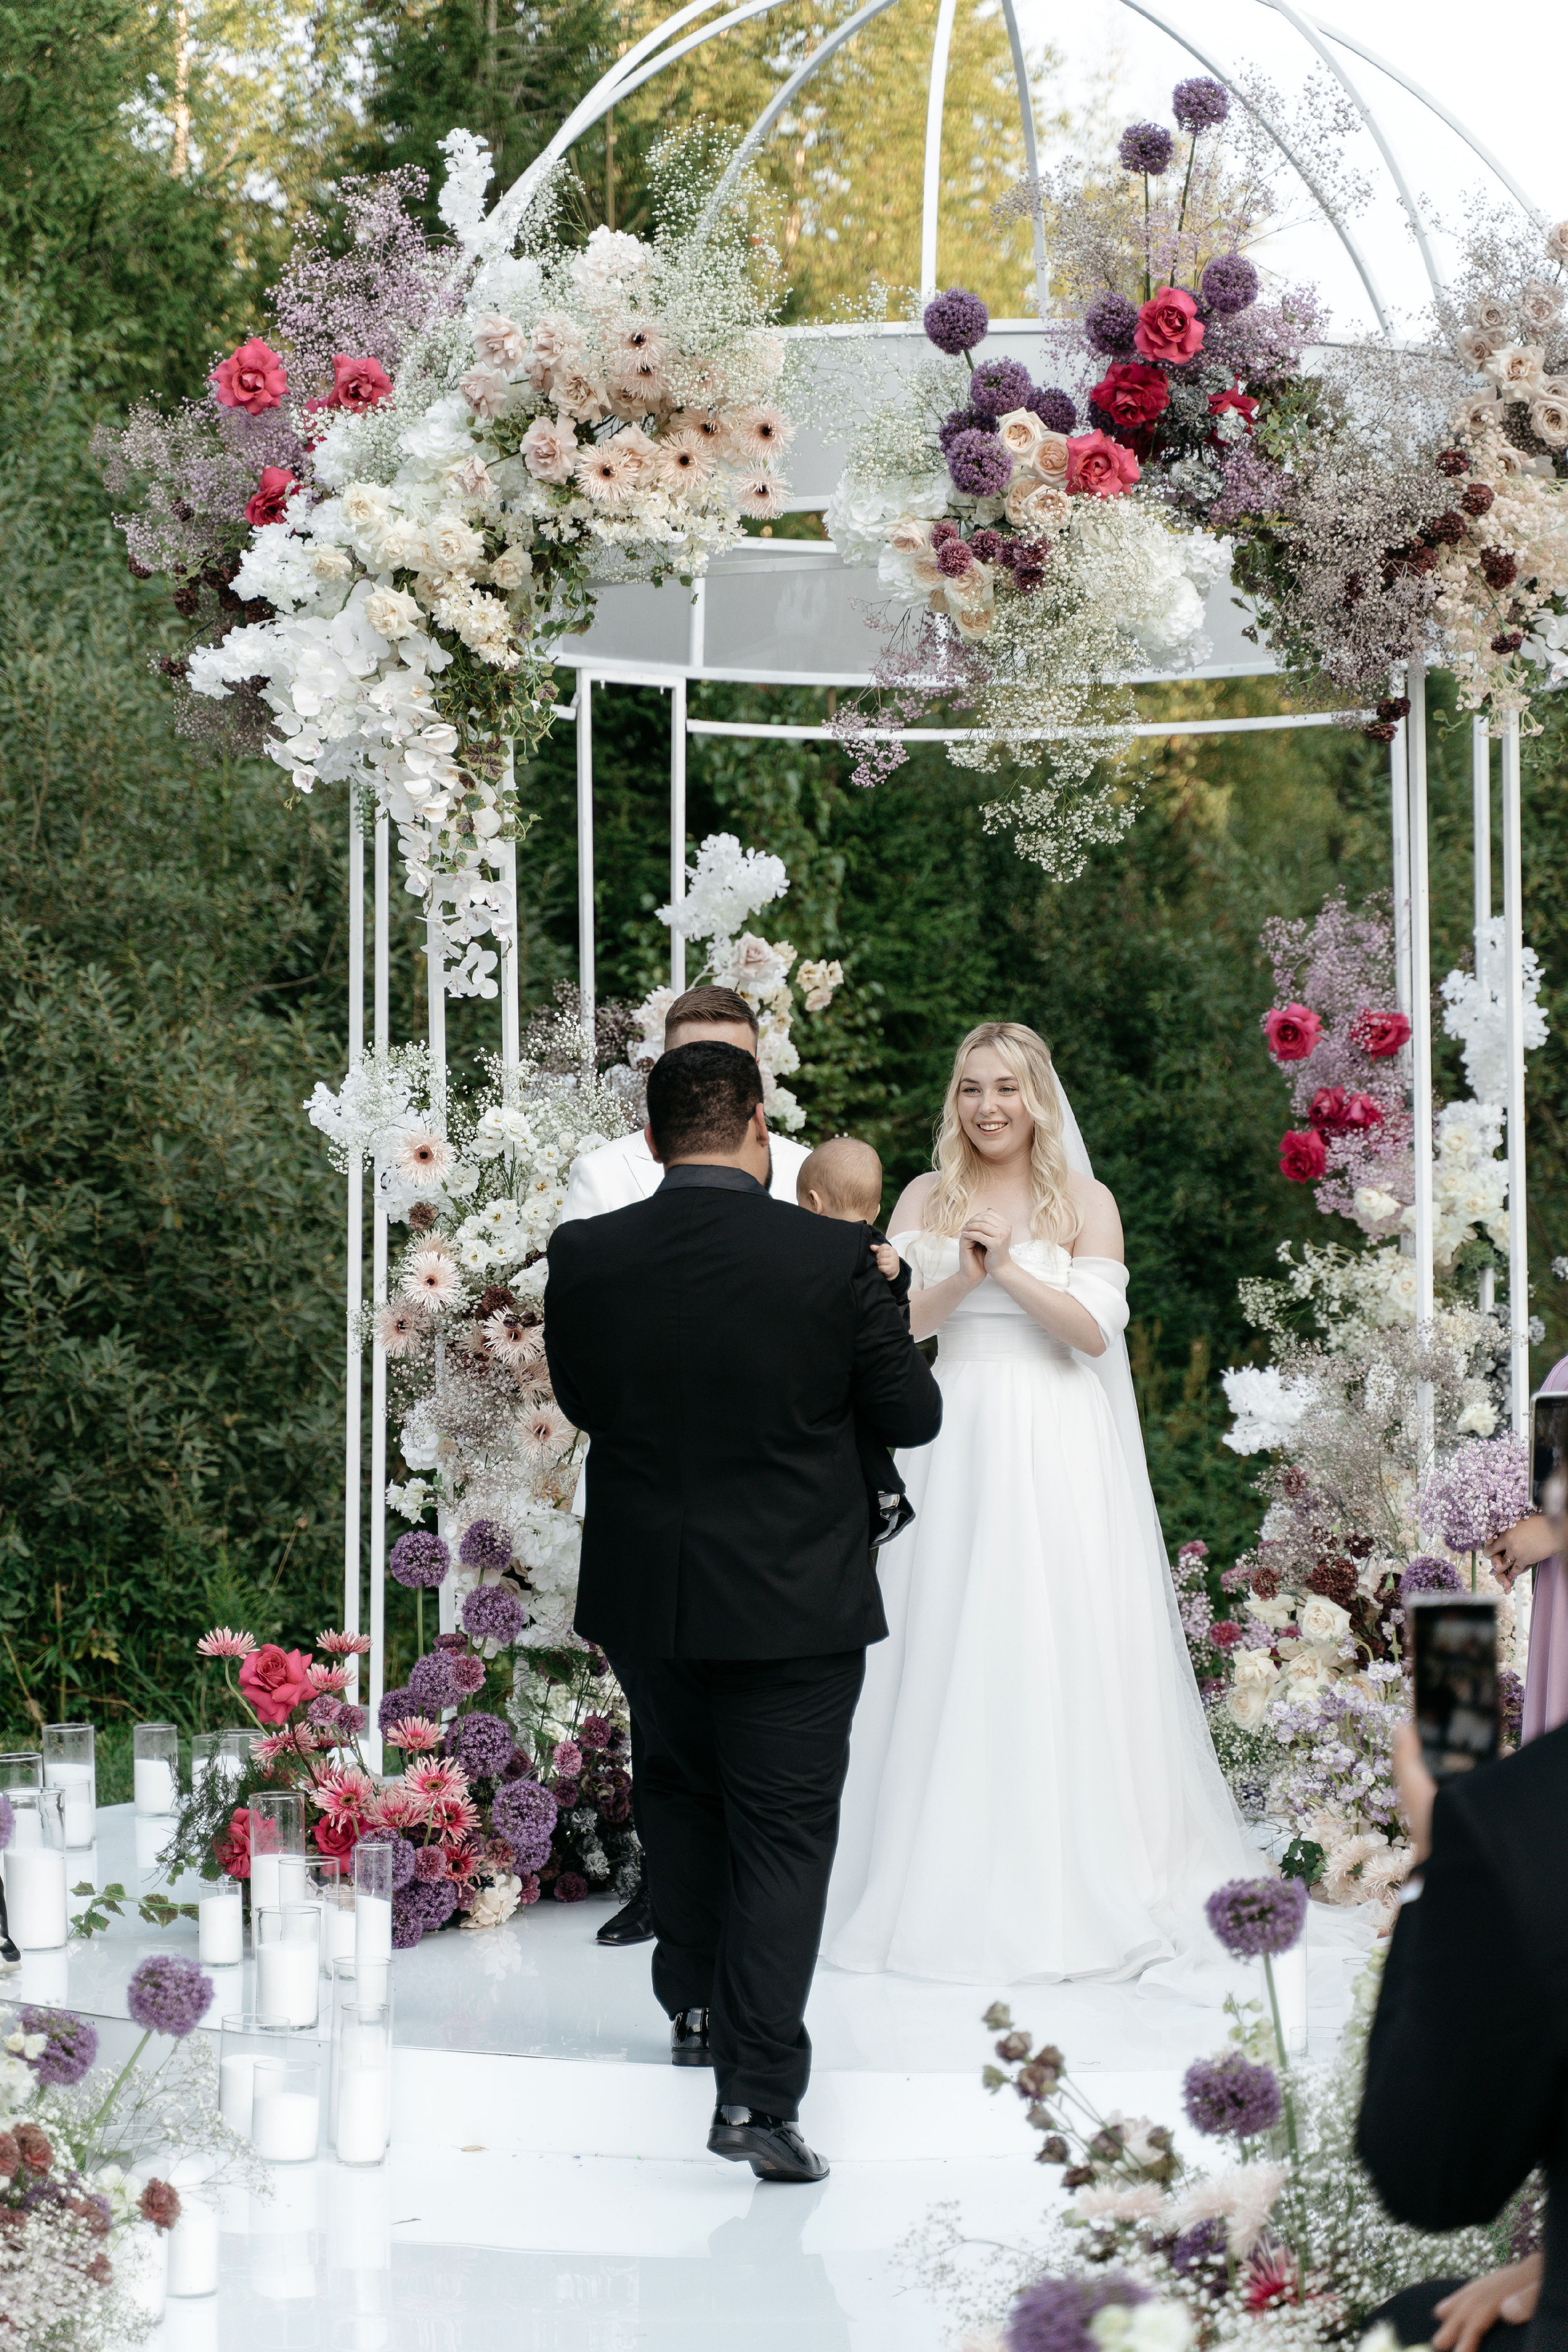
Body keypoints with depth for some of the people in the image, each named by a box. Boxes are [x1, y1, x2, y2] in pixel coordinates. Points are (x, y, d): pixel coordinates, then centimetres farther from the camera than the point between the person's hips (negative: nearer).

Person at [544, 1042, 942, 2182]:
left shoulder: (585, 1257, -9)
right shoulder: (834, 1259, -17)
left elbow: (581, 1400, 6)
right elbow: (913, 1415, -6)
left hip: (641, 1593, 3)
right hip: (793, 1600, -3)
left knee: (680, 1788, 26)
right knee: (784, 1829, 3)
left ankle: (693, 2002, 40)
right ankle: (757, 2089, -2)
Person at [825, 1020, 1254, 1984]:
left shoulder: (1085, 1202, 4)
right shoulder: (927, 1199, 10)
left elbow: (1095, 1330, -5)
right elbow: (896, 1321, 0)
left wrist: (1010, 1269, -16)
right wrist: (966, 1275, -17)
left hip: (1060, 1449, -1)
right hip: (958, 1443, 2)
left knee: (1063, 1655, -3)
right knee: (955, 1656, 0)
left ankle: (1077, 1886, 6)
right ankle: (957, 1883, 7)